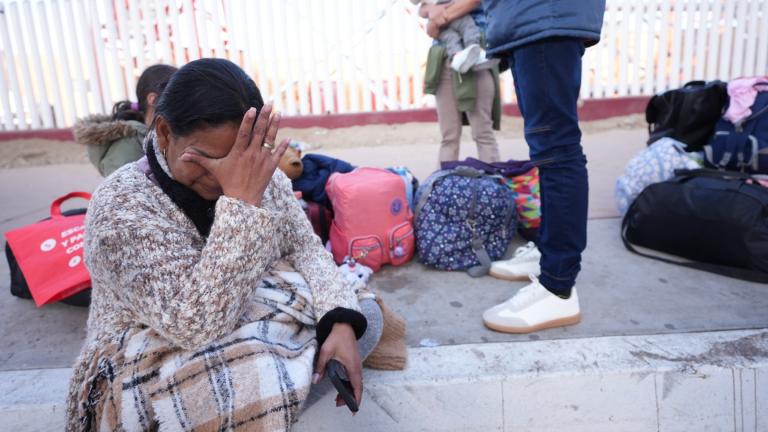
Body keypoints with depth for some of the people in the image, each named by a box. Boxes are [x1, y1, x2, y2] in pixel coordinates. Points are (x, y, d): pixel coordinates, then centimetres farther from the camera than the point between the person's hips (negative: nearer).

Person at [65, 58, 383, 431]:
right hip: (148, 370, -5)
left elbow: (305, 247, -7)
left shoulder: (258, 176, -8)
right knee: (264, 375, -35)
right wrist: (242, 201, -39)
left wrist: (341, 321, -25)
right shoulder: (120, 206, -25)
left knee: (359, 314, -6)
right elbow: (198, 324, -35)